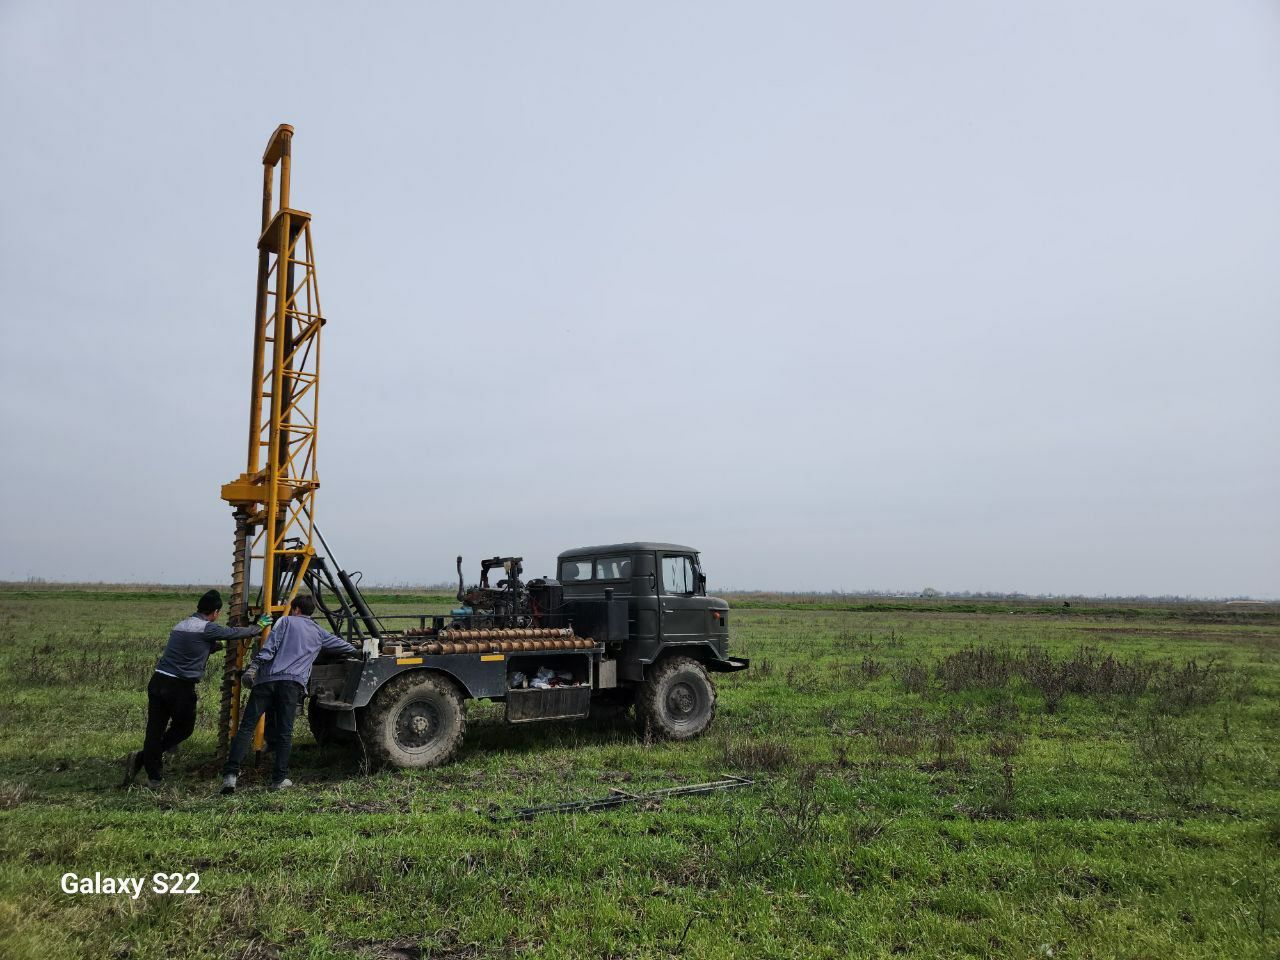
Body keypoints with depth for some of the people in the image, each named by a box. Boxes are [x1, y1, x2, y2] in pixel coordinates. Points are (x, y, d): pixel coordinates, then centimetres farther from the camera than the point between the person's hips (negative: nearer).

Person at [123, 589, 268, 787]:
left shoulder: (180, 626, 16)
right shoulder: (207, 628, -8)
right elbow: (235, 632, 0)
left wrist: (218, 644, 39)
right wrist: (259, 627, 15)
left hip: (158, 681, 7)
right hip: (181, 688, -7)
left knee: (155, 730, 8)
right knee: (183, 727, 14)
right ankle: (142, 758, 6)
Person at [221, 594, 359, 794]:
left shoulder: (286, 621, 16)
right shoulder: (319, 634, 24)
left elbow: (269, 646, 0)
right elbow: (340, 644, 39)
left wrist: (254, 666, -8)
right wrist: (358, 652, 57)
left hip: (267, 678, -1)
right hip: (293, 683, 1)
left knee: (246, 726, 0)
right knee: (284, 732, 5)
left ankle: (230, 774, -8)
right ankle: (280, 779, 3)